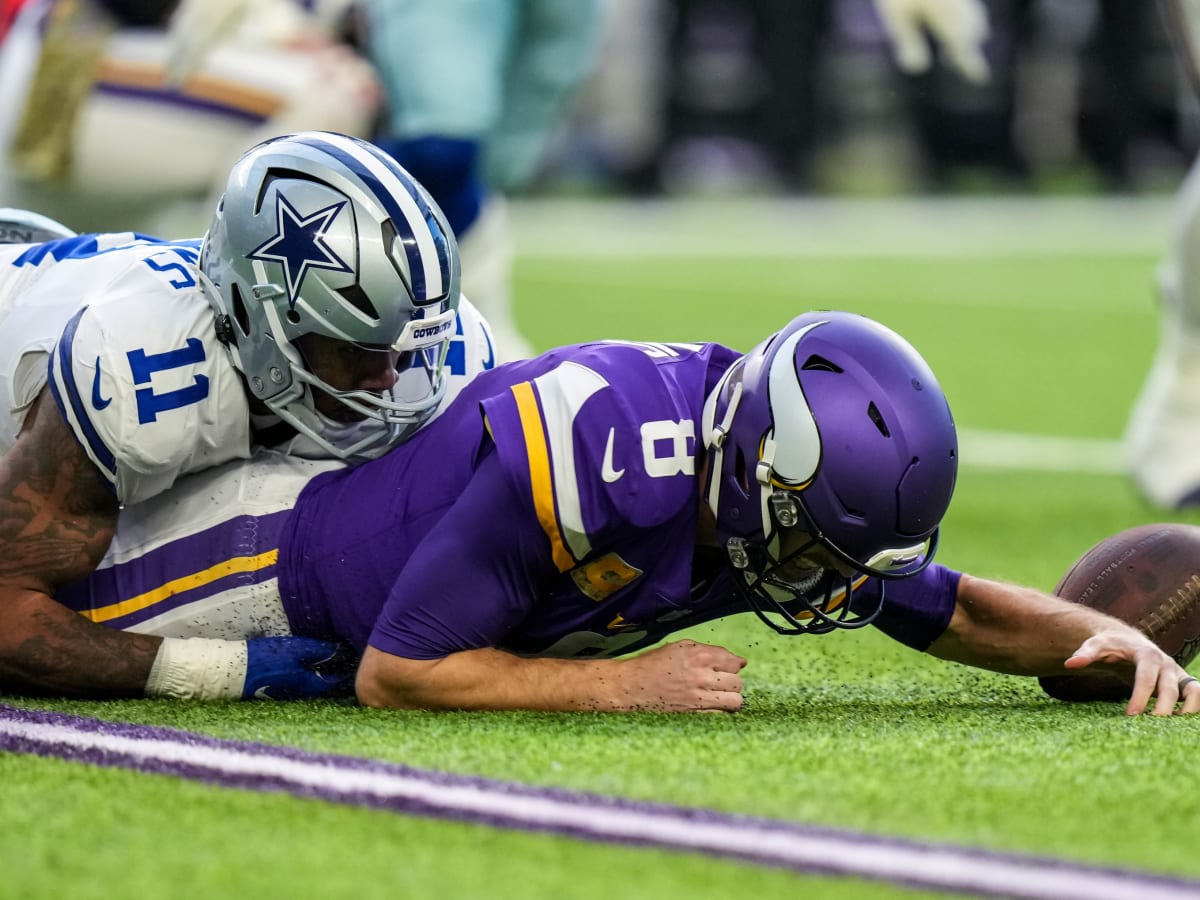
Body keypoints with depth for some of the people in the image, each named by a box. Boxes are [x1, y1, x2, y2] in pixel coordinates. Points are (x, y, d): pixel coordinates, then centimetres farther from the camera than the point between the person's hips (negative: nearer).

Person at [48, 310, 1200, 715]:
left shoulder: (798, 495, -22)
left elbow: (963, 614, -4)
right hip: (277, 544, -7)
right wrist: (623, 684, -39)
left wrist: (1105, 632, -23)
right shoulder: (587, 453, -43)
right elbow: (393, 680, -36)